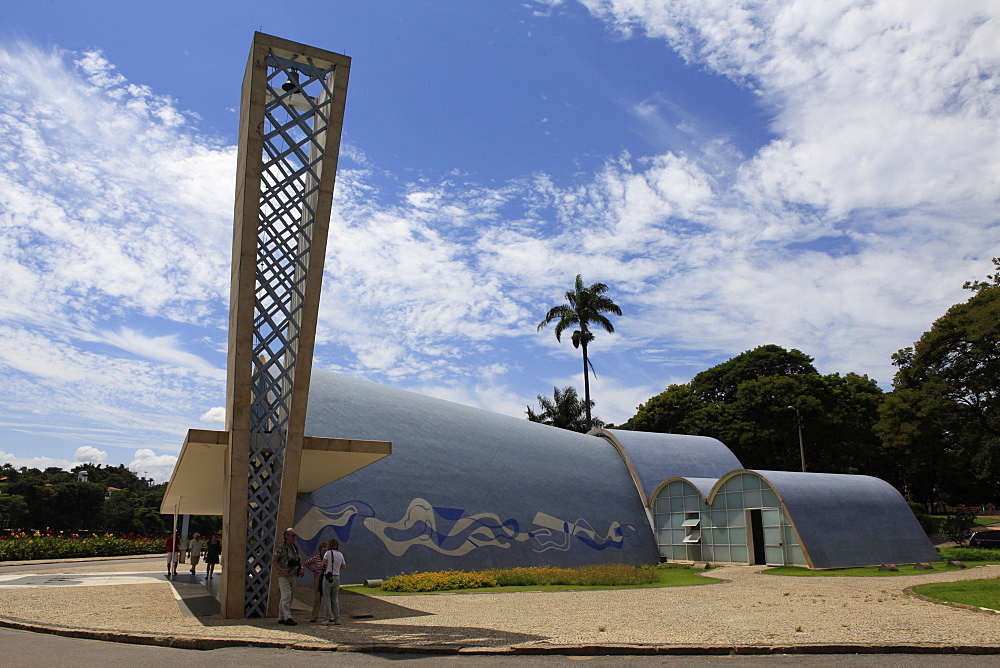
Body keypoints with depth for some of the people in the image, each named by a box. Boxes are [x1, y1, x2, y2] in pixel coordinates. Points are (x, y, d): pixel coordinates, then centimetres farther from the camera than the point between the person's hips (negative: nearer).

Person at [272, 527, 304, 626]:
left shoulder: (295, 547, 12)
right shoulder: (280, 548, -8)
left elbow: (299, 560, 18)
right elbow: (274, 561, -10)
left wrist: (301, 568, -1)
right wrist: (282, 570, -22)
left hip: (293, 576, 7)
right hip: (283, 576, -7)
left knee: (286, 597, 11)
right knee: (286, 596, -12)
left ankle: (281, 618, 18)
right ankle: (287, 618, -13)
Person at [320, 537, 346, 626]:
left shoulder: (328, 553, -8)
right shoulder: (340, 554, 7)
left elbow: (322, 564, -12)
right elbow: (344, 566, 14)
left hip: (328, 577, -5)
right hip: (337, 577, 5)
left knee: (326, 599, 1)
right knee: (335, 598, 13)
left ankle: (326, 619, 0)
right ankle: (337, 619, 10)